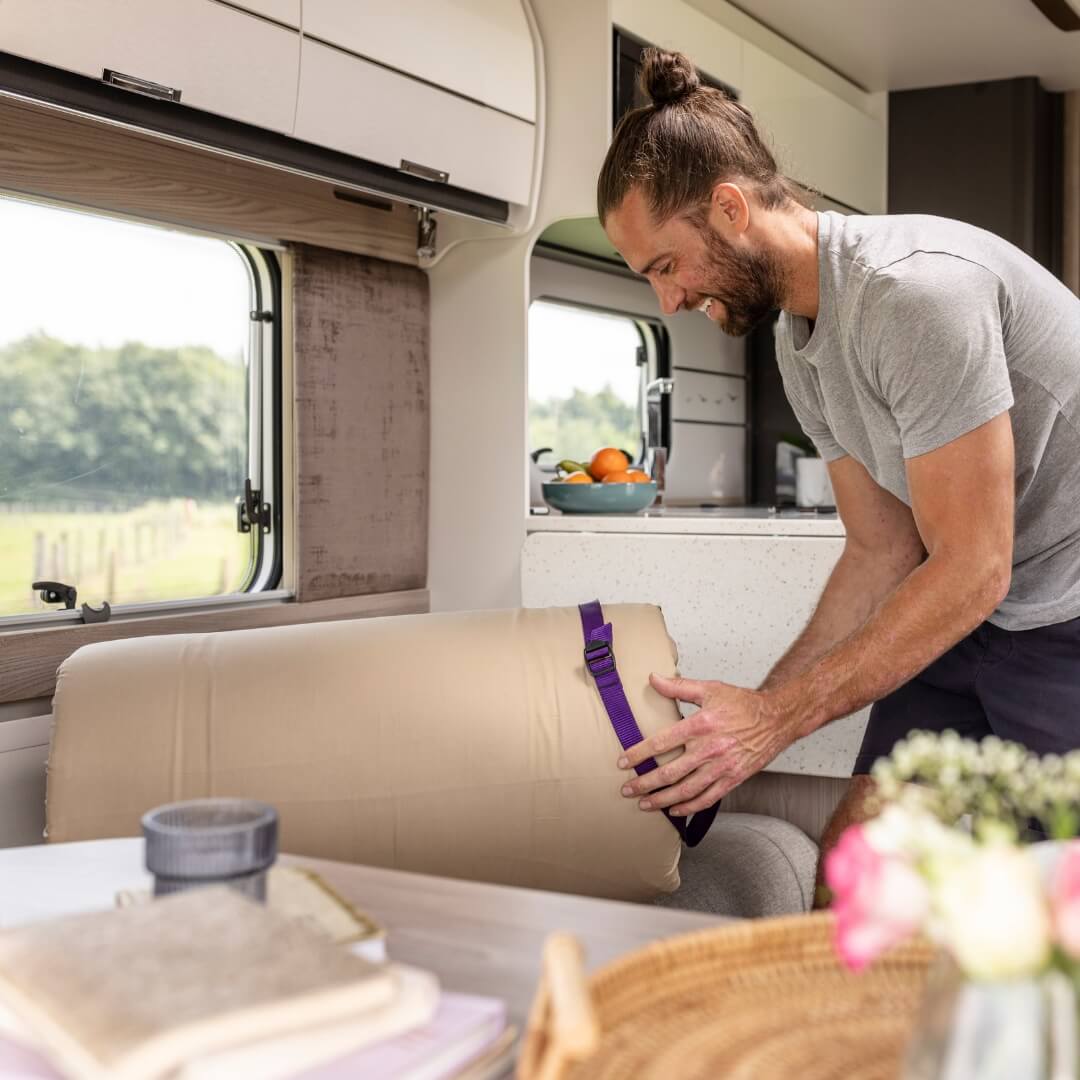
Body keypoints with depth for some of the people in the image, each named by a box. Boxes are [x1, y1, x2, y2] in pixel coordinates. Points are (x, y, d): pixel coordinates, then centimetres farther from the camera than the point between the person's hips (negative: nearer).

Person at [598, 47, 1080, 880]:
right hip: (976, 614, 8)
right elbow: (884, 551, 7)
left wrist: (777, 717, -21)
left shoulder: (914, 289, -24)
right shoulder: (797, 343, 5)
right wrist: (748, 717, 0)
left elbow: (971, 568, -24)